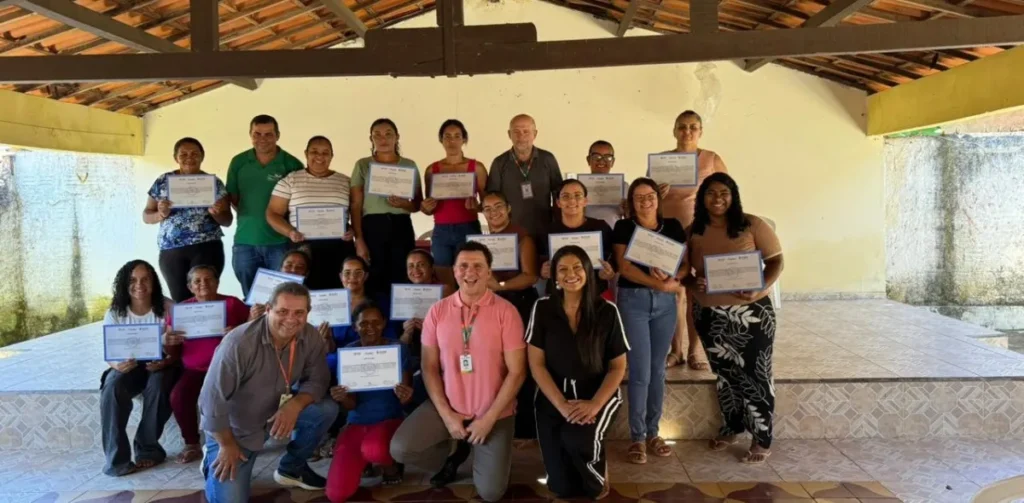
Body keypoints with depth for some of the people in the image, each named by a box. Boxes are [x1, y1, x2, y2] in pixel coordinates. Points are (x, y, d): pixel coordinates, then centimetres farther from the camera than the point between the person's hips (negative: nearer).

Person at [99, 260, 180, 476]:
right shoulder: (115, 313, -4)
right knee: (112, 388, -29)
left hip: (161, 366, -2)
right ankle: (116, 457, -21)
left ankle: (148, 448, -12)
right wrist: (118, 364, -28)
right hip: (129, 366, 2)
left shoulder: (168, 308, -11)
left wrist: (164, 362, -32)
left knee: (158, 384, -34)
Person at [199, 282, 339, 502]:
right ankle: (215, 459, 23)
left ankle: (291, 468, 7)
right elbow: (213, 399, -26)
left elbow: (317, 380, -9)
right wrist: (227, 445, -18)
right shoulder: (239, 342, -32)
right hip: (234, 426, -4)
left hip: (276, 411, 5)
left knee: (327, 409, -16)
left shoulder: (311, 337, -17)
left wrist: (295, 405, -30)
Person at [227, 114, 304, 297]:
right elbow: (233, 197, 13)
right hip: (245, 242, 3)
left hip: (281, 242, -2)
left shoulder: (292, 164, -4)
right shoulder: (238, 162, 5)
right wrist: (248, 217, 1)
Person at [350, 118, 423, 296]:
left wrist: (404, 204, -13)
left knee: (401, 280, 1)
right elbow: (356, 206, 0)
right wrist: (359, 240, -9)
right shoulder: (363, 165, 4)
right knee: (373, 281, 0)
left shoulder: (410, 165, 8)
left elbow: (418, 204, 10)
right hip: (372, 227, -1)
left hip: (401, 227, 1)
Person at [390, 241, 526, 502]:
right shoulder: (438, 311, -4)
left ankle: (489, 454, 31)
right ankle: (454, 452, 14)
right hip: (448, 406, 2)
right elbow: (429, 366, -1)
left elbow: (516, 371, -13)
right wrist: (446, 414, -11)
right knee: (400, 450, -17)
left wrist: (489, 418, -15)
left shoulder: (505, 311, -13)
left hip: (494, 412, -2)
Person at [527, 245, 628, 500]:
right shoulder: (542, 308, -4)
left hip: (598, 395, -1)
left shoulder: (607, 311, -6)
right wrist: (562, 405, -15)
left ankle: (599, 478, 3)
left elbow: (618, 367, -2)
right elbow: (536, 364, -4)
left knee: (577, 439, -33)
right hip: (553, 397, 1)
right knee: (562, 487, -7)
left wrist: (594, 405, -17)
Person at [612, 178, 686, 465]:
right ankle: (637, 437, 7)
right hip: (633, 300, -3)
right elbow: (625, 267, -10)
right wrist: (658, 282, -23)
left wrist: (673, 281, -17)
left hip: (665, 302, 3)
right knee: (640, 371, -5)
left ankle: (653, 432, 20)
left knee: (658, 369, 9)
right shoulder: (624, 227, 0)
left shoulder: (673, 227, 9)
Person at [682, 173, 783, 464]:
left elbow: (776, 260, -5)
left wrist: (761, 288, -21)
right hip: (710, 315, 3)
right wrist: (693, 284, -14)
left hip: (752, 311, -3)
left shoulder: (752, 225, -7)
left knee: (755, 375, 2)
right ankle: (731, 427, 34)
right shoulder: (693, 232, 1)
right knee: (725, 374, 16)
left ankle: (762, 440, 15)